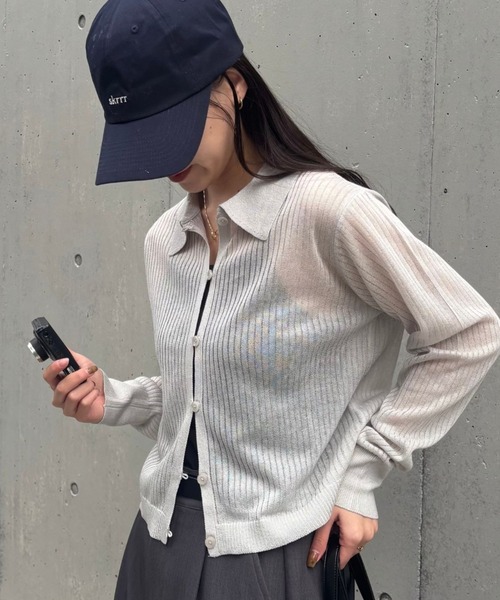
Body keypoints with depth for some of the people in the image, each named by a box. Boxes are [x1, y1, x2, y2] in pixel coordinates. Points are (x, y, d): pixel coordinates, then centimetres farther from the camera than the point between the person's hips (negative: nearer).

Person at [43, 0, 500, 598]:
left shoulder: (328, 211, -17)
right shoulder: (163, 240, 3)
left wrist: (361, 471, -10)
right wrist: (113, 400, -4)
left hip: (276, 550, -6)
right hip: (162, 536, 6)